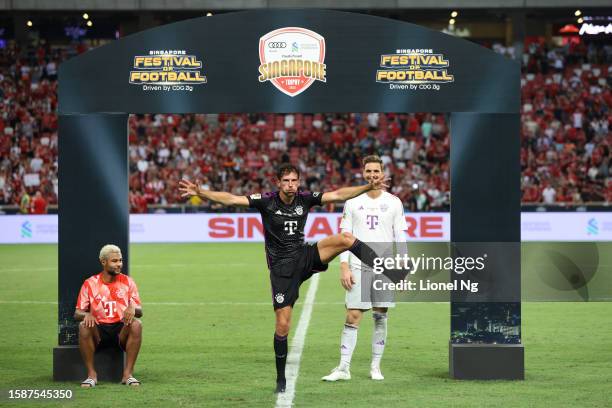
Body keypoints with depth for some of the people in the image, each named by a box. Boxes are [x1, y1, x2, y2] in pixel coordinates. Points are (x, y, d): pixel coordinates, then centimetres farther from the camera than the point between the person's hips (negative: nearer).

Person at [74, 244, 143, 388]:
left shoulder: (127, 282, 8)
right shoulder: (90, 283, 5)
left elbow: (139, 311, 4)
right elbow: (77, 314, 2)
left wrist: (132, 308, -21)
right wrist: (86, 315, -23)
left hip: (121, 330, 1)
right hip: (98, 330, -1)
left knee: (136, 324, -30)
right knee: (84, 326, -32)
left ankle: (128, 373, -25)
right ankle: (91, 374, -24)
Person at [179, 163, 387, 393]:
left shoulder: (305, 199, -1)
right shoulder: (267, 202, -10)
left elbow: (338, 195, 0)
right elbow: (231, 199, -17)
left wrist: (368, 187, -10)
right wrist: (200, 192, -29)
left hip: (304, 258, 3)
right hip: (282, 268, -3)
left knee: (345, 238, -20)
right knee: (283, 324, -4)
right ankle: (281, 379, 11)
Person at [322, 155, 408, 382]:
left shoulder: (393, 202, 6)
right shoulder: (352, 202, 5)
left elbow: (400, 237, 7)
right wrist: (344, 267, -5)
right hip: (358, 268, -1)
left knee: (380, 317, 3)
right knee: (352, 317, -6)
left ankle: (375, 367, 12)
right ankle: (343, 368, -5)